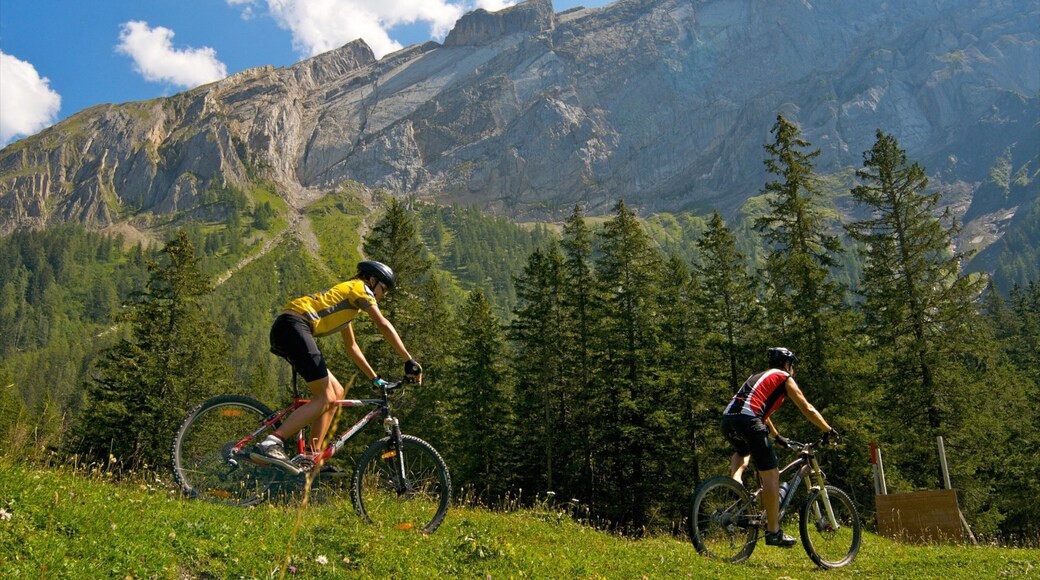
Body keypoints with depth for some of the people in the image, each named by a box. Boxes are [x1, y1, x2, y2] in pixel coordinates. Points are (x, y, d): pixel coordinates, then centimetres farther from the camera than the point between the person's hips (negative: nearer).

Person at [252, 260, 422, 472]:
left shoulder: (345, 297, 33)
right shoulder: (360, 288, 6)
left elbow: (351, 346, 37)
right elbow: (383, 325, -4)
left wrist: (374, 378, 35)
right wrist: (409, 361, -3)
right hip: (294, 326, -10)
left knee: (337, 392, 9)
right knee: (325, 398, -13)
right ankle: (270, 445, -23)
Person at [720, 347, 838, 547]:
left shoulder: (758, 377, 35)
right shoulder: (785, 378, 15)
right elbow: (808, 410, 15)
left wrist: (777, 436, 53)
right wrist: (829, 431, 27)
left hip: (727, 420, 8)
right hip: (747, 421, -7)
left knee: (743, 451, 39)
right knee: (770, 475, 0)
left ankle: (735, 480, 11)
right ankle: (773, 532, 2)